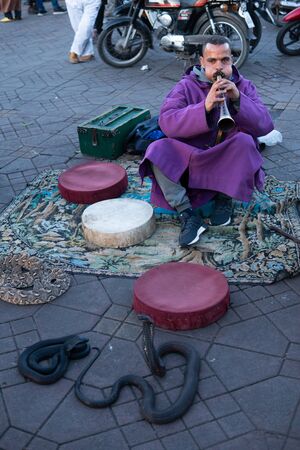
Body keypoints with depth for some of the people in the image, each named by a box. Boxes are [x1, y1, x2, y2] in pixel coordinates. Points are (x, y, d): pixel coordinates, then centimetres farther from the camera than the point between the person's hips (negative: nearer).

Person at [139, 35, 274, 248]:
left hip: (228, 164, 0)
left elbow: (265, 125, -10)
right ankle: (188, 214, -26)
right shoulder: (186, 86, 0)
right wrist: (205, 107, -32)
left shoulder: (244, 86, 5)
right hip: (190, 158, 0)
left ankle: (225, 198, -9)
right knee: (156, 150, -25)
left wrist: (238, 99, -25)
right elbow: (166, 121, -18)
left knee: (245, 141, -31)